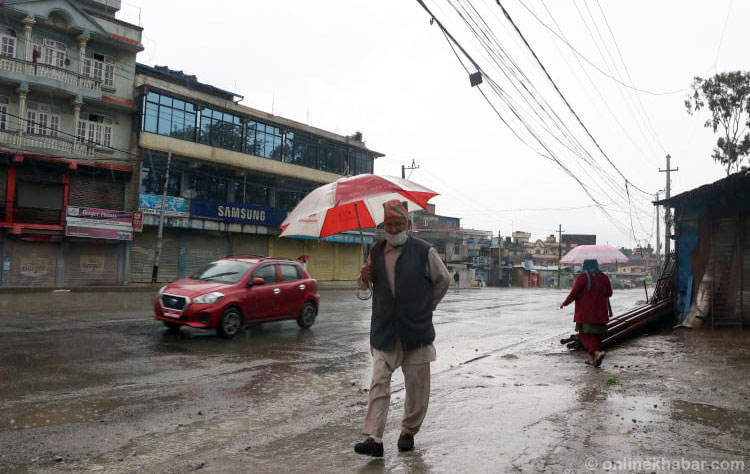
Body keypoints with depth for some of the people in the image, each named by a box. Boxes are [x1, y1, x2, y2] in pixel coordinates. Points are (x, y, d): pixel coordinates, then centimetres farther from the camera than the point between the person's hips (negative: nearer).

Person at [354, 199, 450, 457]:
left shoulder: (424, 251, -4)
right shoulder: (376, 252, 7)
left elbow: (444, 280, 9)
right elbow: (369, 282, 21)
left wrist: (426, 306, 10)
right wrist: (364, 278, -3)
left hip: (416, 330, -2)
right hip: (384, 332, 2)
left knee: (417, 387, 7)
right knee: (379, 383, -3)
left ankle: (408, 432, 26)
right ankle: (374, 439, 0)